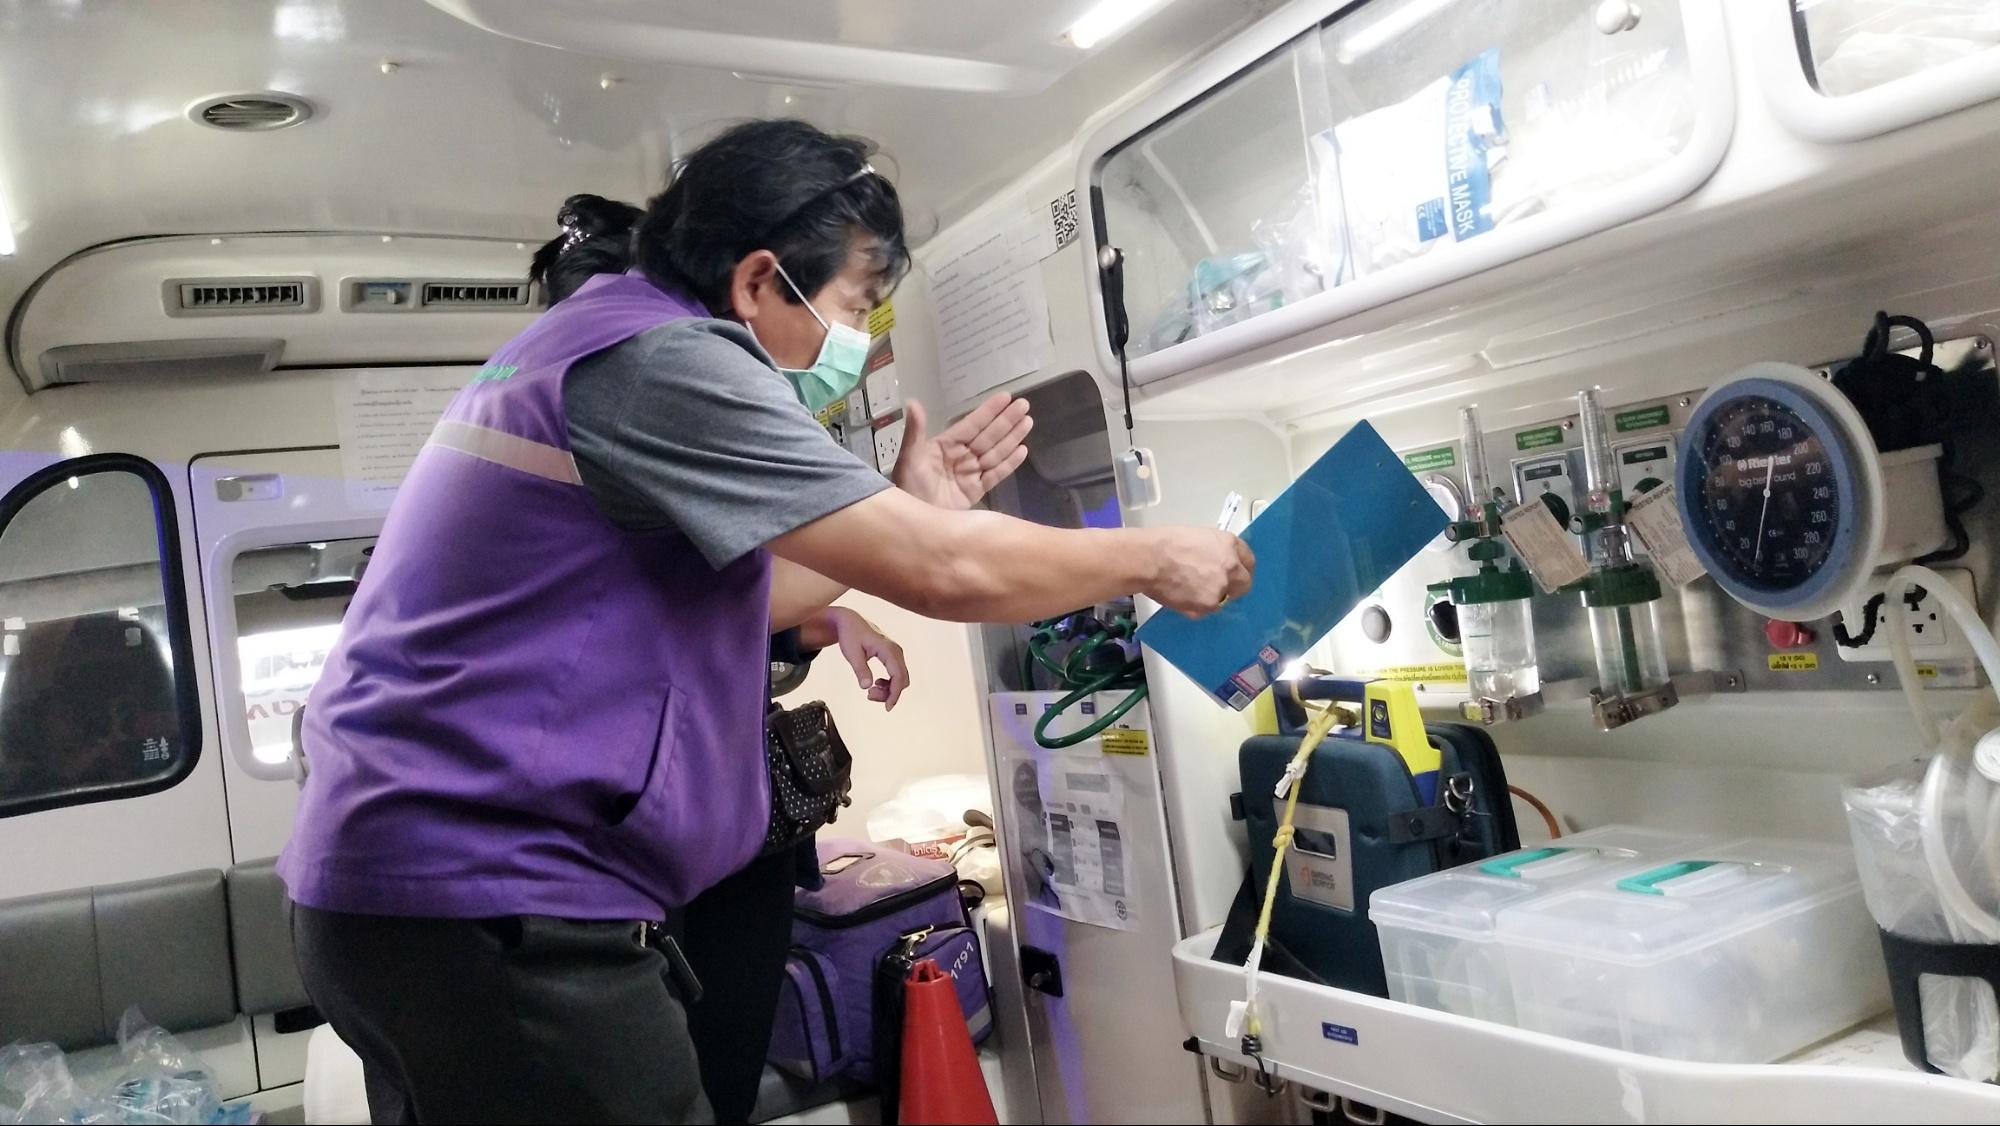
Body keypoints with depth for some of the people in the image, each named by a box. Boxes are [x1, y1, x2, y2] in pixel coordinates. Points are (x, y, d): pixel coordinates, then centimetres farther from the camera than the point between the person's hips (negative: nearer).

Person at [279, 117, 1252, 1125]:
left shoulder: (584, 343, 15)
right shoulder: (662, 358, -17)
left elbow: (719, 599, 19)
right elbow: (946, 575, -20)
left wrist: (912, 511, 15)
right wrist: (1154, 558, -4)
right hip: (489, 902, -10)